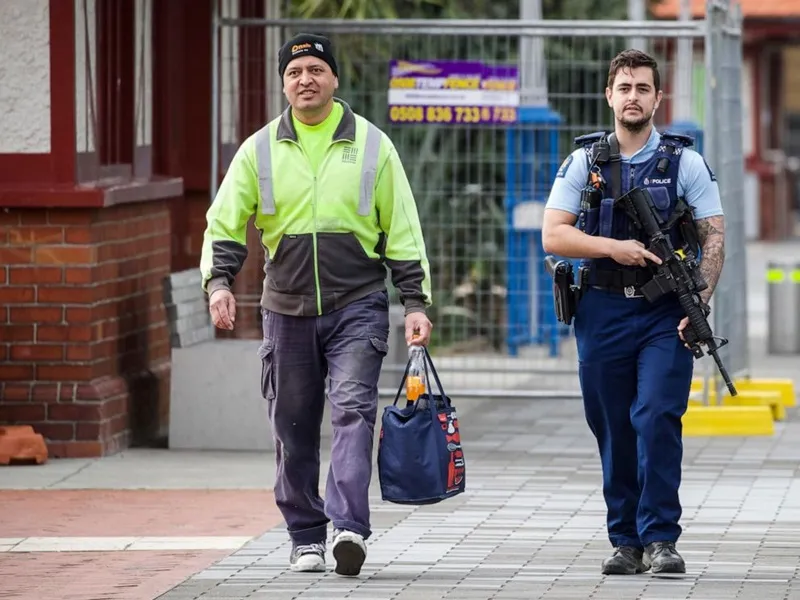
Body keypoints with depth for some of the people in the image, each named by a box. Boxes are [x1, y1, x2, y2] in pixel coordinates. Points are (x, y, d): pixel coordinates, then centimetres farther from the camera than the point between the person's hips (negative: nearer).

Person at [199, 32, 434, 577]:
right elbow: (225, 224, 5)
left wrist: (416, 301, 1)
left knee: (353, 410, -17)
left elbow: (402, 231, 6)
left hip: (358, 306, -2)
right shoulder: (260, 150, 6)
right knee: (293, 428, 6)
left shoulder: (372, 145, 4)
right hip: (288, 308, 2)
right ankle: (306, 537, 18)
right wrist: (219, 281, -13)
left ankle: (350, 527, -25)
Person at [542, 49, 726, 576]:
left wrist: (700, 302, -13)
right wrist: (614, 247, -14)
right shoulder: (584, 162, 6)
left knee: (657, 419, -14)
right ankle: (626, 541, 14)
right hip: (603, 313, 2)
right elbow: (553, 236, 0)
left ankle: (660, 539, -11)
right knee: (614, 431, 5)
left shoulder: (685, 162, 3)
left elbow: (714, 237, 0)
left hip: (665, 314, -2)